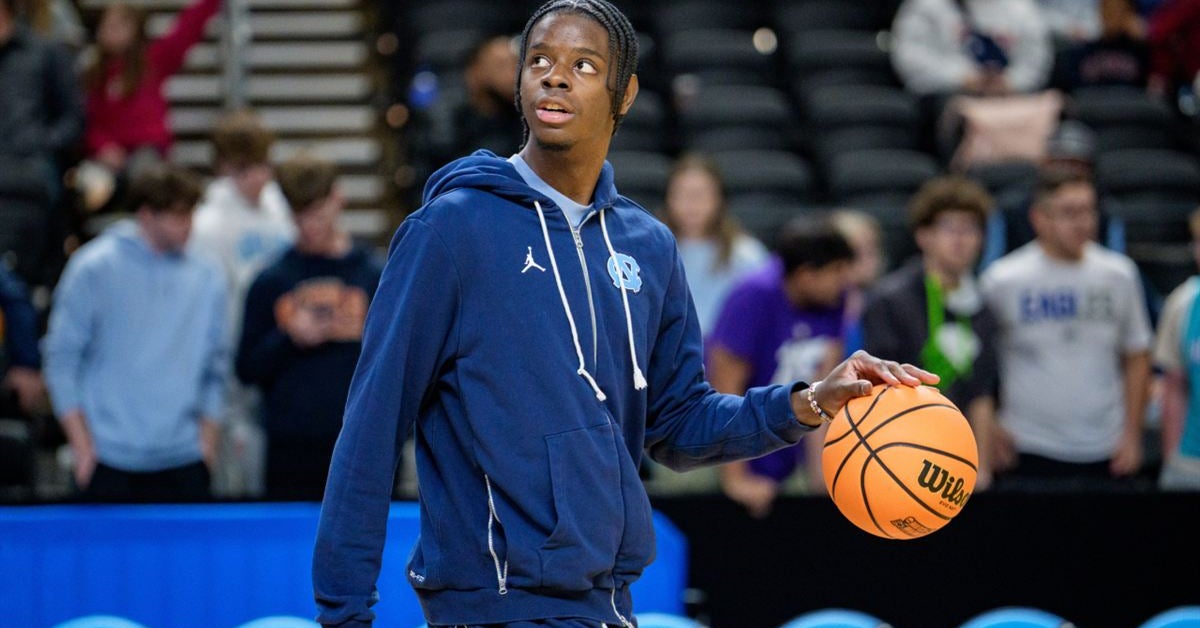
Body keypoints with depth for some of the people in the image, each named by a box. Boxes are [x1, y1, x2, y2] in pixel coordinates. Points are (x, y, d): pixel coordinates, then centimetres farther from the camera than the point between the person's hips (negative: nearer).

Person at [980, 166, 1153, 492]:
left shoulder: (1119, 275, 6)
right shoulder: (1003, 280, -4)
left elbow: (1137, 357, 13)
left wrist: (1131, 434, 7)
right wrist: (991, 430, -3)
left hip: (1107, 458, 3)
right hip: (1030, 457, -3)